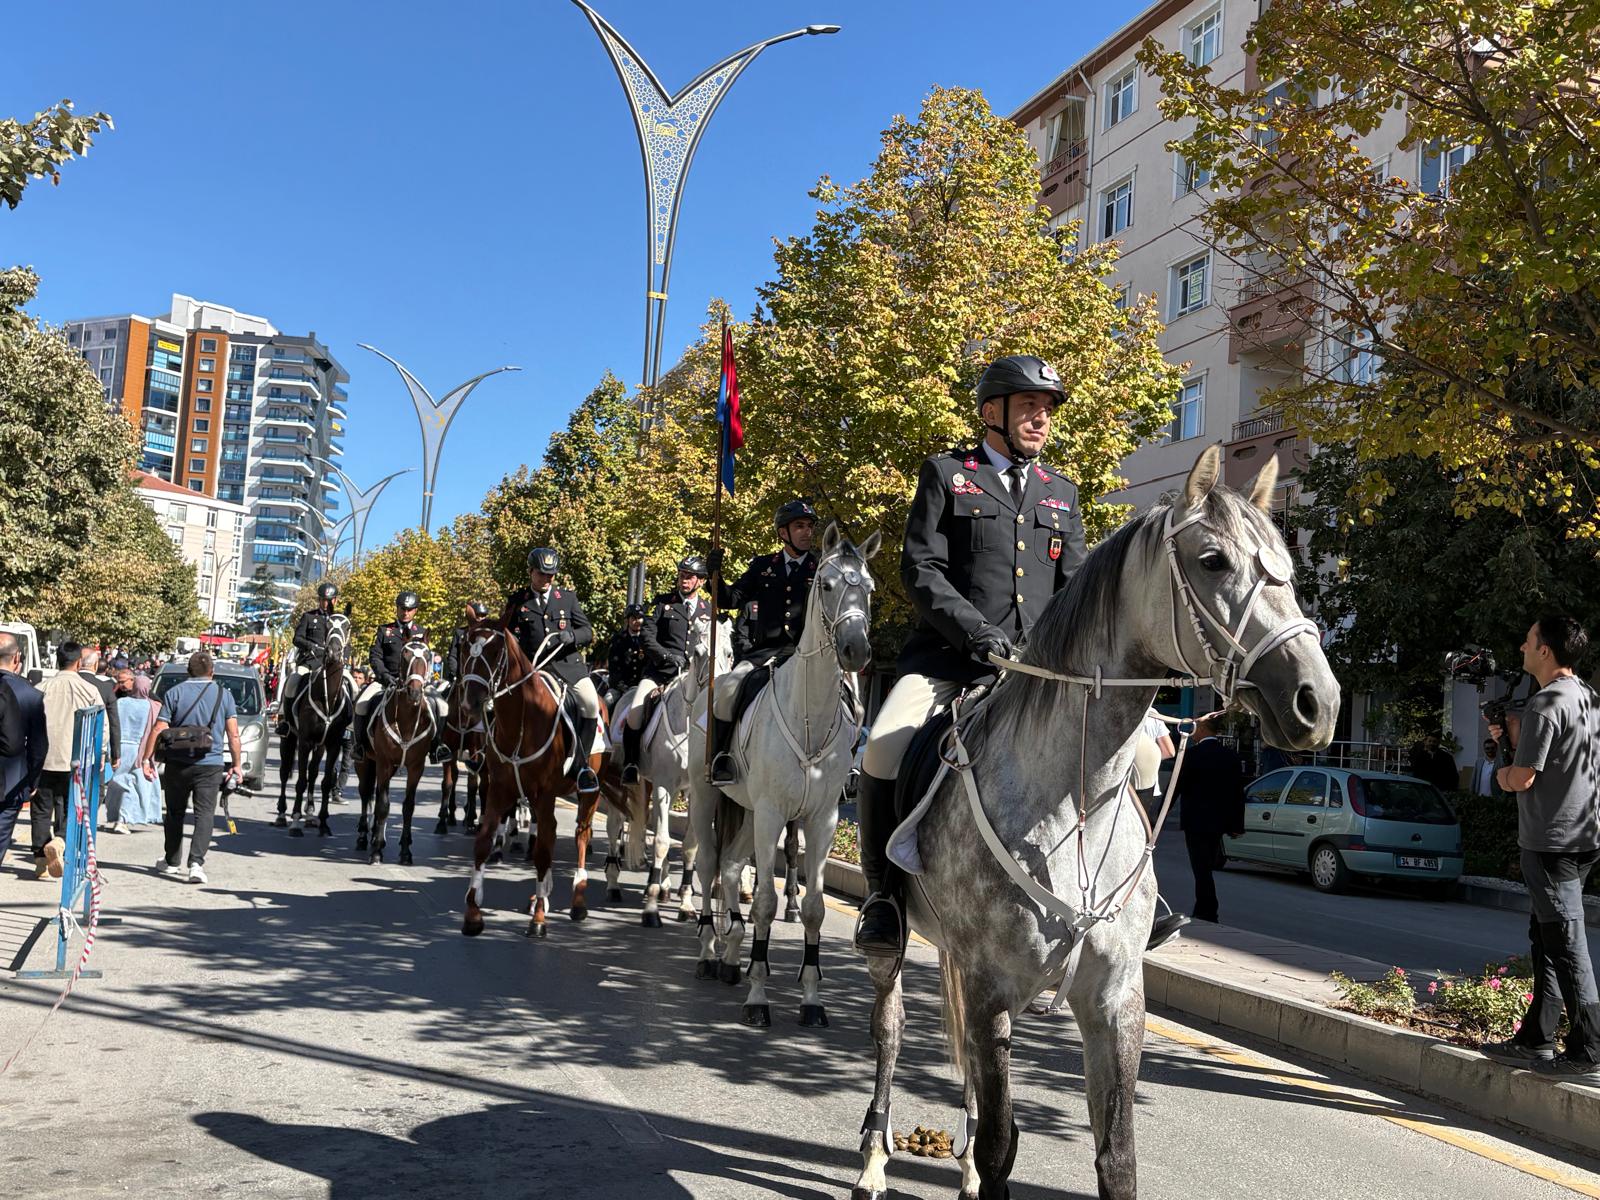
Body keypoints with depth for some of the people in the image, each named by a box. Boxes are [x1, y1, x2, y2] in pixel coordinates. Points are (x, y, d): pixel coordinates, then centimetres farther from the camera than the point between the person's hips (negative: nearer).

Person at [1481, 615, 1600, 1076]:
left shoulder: (1545, 703, -18)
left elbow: (1523, 778, -20)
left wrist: (1502, 774, 1)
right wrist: (1512, 732, 15)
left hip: (1552, 842, -10)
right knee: (1546, 938, 14)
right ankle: (1536, 1039, 20)